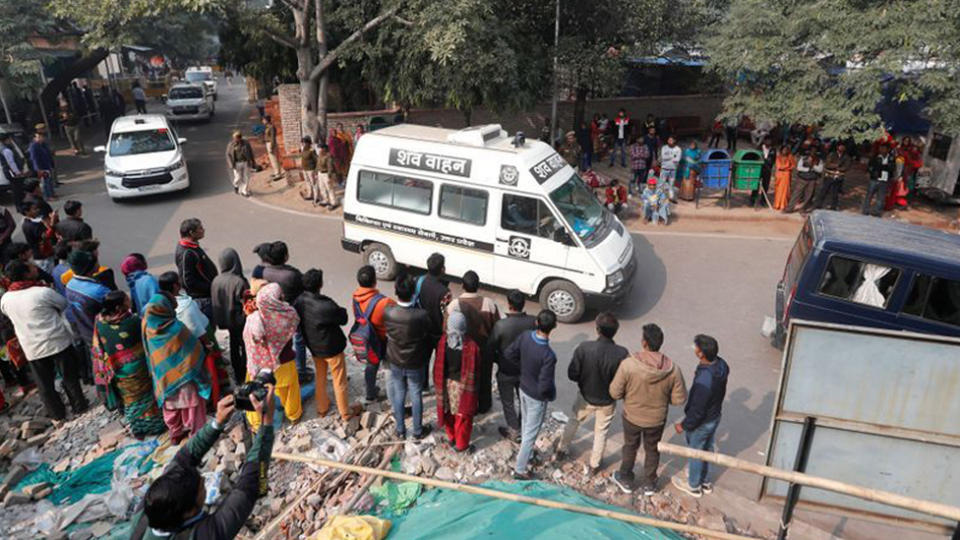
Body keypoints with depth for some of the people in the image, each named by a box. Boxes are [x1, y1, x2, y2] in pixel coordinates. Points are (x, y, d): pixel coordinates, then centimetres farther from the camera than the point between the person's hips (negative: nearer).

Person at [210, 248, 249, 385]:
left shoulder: (216, 281, -7)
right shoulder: (239, 282, -27)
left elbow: (214, 303, 2)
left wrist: (218, 320, 13)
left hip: (227, 321, 6)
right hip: (240, 321, -6)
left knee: (234, 346, 20)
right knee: (245, 347, 9)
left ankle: (237, 376, 31)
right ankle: (245, 376, 15)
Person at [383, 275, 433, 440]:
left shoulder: (388, 312, -22)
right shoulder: (421, 315, -28)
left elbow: (386, 333, -4)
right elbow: (428, 336, -11)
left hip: (395, 362, 2)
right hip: (415, 364, -2)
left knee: (398, 395, 21)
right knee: (416, 396, 18)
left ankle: (400, 430, 36)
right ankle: (418, 431, 34)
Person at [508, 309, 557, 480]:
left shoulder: (525, 336, -17)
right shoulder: (548, 356, -35)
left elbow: (509, 354, -2)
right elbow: (544, 387, -30)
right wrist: (552, 395, -8)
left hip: (523, 388, 7)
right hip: (537, 397, -7)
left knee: (525, 424, 28)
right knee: (531, 433, 12)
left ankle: (526, 454, 52)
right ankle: (520, 469, 26)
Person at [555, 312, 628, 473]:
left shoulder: (584, 348, -29)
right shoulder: (621, 354, -28)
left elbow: (572, 374, -18)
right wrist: (611, 386, 5)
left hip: (586, 397, 0)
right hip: (607, 401, 0)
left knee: (573, 422, 29)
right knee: (601, 432, 24)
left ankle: (561, 449, 49)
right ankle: (594, 465, 42)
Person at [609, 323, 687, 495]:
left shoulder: (628, 364, -30)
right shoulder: (673, 369, -23)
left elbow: (615, 393, -20)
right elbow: (679, 399, -13)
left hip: (632, 417, -1)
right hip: (657, 420, 1)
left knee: (630, 447, 25)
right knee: (652, 450, 26)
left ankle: (626, 481, 45)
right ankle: (649, 484, 45)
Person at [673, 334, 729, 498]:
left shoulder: (703, 381, -40)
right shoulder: (721, 365, -16)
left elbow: (697, 411, -28)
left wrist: (684, 425, -12)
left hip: (701, 423, -7)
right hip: (715, 417, 7)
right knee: (707, 450, 28)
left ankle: (693, 486, 42)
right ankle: (706, 482, 49)